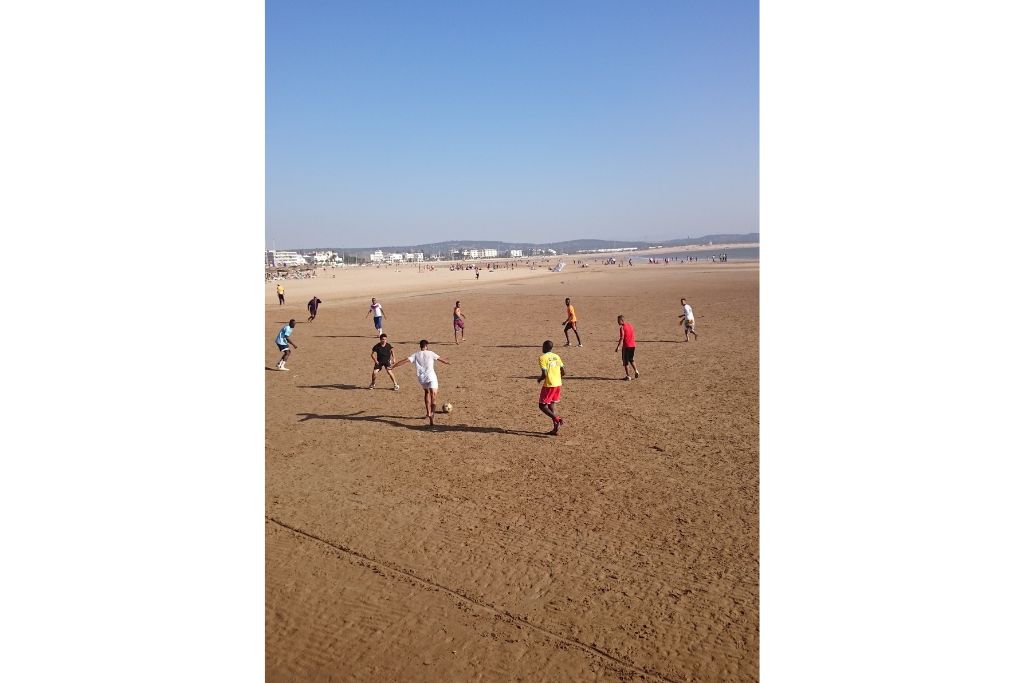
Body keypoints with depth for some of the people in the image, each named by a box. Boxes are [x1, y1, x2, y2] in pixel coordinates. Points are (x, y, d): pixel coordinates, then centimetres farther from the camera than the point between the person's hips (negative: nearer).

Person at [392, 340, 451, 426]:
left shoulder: (416, 355, 7)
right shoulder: (430, 353, 3)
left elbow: (405, 360, -2)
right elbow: (440, 359, 12)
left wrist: (393, 366, 0)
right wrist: (448, 363, 31)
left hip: (421, 377, 4)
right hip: (431, 376, -4)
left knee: (426, 392, 26)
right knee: (433, 395, -8)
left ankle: (428, 412, 26)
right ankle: (432, 413, -28)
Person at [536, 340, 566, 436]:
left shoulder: (542, 357, -10)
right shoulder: (556, 356, 10)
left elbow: (544, 374, -19)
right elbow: (563, 372, 9)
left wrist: (539, 379, 1)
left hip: (549, 385, -7)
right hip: (558, 384, 7)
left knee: (542, 405, 5)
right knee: (551, 406, 15)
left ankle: (556, 419, -14)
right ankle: (555, 429, 10)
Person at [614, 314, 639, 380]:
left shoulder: (622, 327, -11)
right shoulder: (630, 325, 12)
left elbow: (622, 338, -18)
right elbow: (634, 336, 15)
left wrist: (618, 347, -16)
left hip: (626, 346, -7)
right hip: (633, 345, 7)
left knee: (625, 361, 2)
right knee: (631, 359, 23)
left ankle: (628, 376, 3)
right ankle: (636, 371, 10)